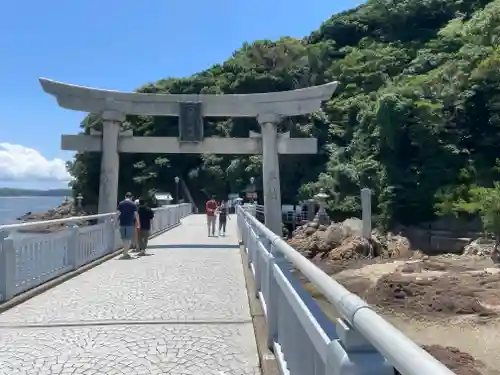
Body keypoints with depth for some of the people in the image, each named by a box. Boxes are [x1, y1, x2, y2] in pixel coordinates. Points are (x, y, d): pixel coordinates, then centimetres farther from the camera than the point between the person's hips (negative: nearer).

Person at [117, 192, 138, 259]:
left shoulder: (121, 203, 6)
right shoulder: (133, 204, -1)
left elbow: (118, 213, 0)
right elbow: (136, 214, -4)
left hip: (122, 223, 3)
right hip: (130, 223, -2)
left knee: (124, 238, 13)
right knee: (128, 238, 2)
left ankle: (125, 252, 20)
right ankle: (126, 253, 0)